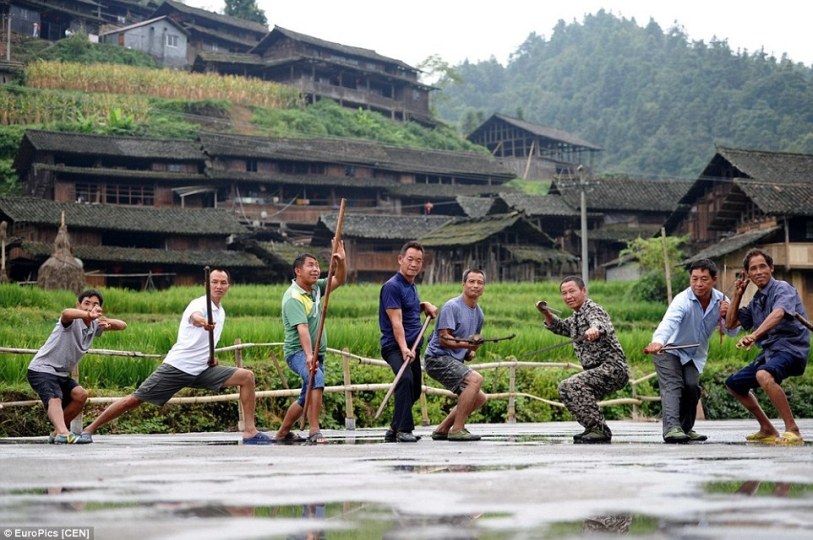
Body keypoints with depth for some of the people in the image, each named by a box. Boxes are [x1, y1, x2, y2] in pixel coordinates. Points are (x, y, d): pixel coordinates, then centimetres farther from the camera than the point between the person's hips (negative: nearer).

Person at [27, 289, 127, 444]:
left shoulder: (95, 325, 8)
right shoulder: (73, 321, -17)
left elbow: (123, 325, 5)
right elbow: (66, 312, -42)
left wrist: (108, 321, -19)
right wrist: (87, 315, -62)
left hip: (61, 374, 9)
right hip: (41, 369, -9)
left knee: (80, 395, 8)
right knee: (55, 400, -28)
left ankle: (57, 432, 16)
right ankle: (63, 434, -51)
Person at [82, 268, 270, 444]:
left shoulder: (221, 313, 13)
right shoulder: (199, 304, -10)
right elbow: (195, 317, -38)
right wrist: (203, 322, -62)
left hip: (202, 370, 6)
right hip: (177, 366, -6)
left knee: (246, 376, -7)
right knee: (135, 400, -7)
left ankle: (250, 431, -7)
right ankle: (90, 428, 8)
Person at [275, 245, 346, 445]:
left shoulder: (315, 287, 7)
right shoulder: (293, 298, -18)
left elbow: (339, 280, 9)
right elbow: (302, 328, -30)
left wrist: (341, 261, -12)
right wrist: (309, 355, -42)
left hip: (317, 353, 9)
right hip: (298, 352, -9)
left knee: (306, 398, 16)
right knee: (317, 379, -34)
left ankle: (282, 434, 32)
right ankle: (314, 432, -36)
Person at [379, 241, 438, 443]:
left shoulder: (412, 286, 15)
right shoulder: (392, 286, -12)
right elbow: (396, 322, -20)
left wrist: (425, 305, 14)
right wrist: (404, 349, -31)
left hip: (413, 347, 10)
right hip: (395, 346, -9)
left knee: (414, 391, 13)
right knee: (406, 379, -31)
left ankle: (394, 429, 27)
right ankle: (403, 429, -30)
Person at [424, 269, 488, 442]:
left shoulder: (479, 313, 14)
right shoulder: (452, 307, -13)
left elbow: (474, 341, 28)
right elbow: (444, 339, -20)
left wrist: (472, 351, 5)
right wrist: (465, 344, -35)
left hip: (455, 361, 10)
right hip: (438, 358, -10)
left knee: (479, 398, 9)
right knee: (476, 379, -27)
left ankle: (443, 429, 14)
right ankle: (457, 429, -23)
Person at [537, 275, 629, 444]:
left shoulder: (593, 309, -11)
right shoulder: (575, 318, 17)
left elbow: (600, 324, -36)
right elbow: (558, 327, 37)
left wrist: (594, 330, -59)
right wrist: (546, 313, 18)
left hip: (613, 367, -11)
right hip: (598, 370, 11)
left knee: (574, 385, -27)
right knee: (565, 389, 22)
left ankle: (599, 430, -25)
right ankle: (595, 429, 21)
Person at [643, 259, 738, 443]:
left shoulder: (721, 300, -9)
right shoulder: (683, 300, -27)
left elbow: (733, 332, -4)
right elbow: (669, 322, -46)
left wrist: (727, 316, -27)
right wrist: (658, 342, -67)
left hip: (695, 355, 5)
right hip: (669, 350, -5)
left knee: (692, 387, -11)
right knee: (672, 386, -21)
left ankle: (686, 428, 8)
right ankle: (671, 428, -34)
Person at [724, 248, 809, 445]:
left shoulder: (782, 288, -8)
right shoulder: (756, 300, 18)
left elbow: (778, 314, -30)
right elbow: (730, 323, 25)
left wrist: (754, 335, -45)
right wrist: (737, 294, 16)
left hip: (790, 348, -10)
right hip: (769, 352, 10)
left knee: (764, 375, -39)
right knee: (733, 384, 17)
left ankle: (792, 431, -34)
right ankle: (768, 430, 23)